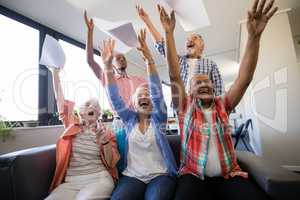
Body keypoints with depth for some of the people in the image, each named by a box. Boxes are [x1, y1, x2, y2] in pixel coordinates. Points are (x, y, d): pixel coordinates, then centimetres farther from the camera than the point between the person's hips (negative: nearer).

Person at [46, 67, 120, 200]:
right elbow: (60, 99, 3)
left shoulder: (106, 133, 5)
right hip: (70, 182, 2)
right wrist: (55, 72, -1)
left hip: (98, 179, -1)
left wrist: (105, 142, -15)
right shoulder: (72, 125, 9)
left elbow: (111, 163, 1)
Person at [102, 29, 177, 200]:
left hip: (161, 175, -1)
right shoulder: (130, 119, 7)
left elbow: (157, 91, -13)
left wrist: (149, 59, -23)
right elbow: (114, 97, -3)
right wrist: (108, 65, -13)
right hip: (132, 176, 2)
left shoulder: (158, 118, 1)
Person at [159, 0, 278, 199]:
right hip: (193, 176, -2)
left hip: (229, 176, 3)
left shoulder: (222, 105, 6)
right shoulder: (185, 107, 0)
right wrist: (169, 33, -13)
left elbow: (245, 79, -4)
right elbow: (174, 76, -9)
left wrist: (254, 36, -14)